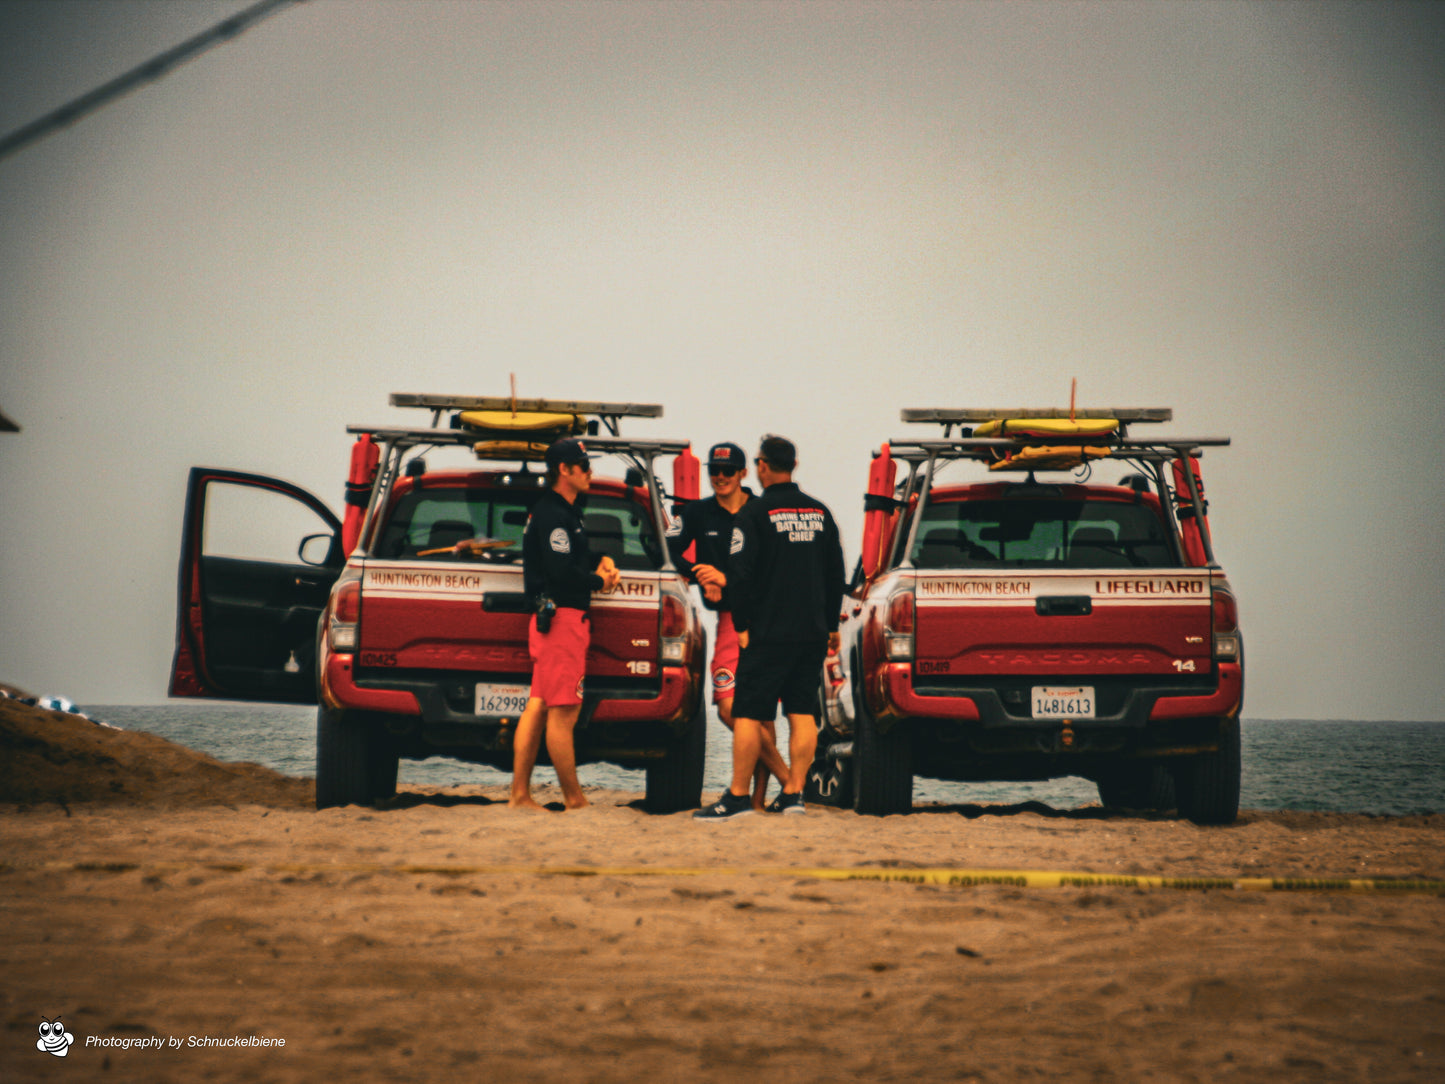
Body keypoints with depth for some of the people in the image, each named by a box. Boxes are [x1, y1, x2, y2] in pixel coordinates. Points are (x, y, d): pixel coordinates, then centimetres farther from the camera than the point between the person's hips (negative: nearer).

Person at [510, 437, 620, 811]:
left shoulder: (563, 512, 19)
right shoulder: (553, 515, -14)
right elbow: (562, 572, -21)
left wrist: (600, 561, 11)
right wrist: (599, 580, -6)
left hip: (547, 619, 11)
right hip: (562, 616, -11)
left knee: (538, 707, 9)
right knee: (563, 712, -7)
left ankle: (520, 794, 10)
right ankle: (574, 800, -5)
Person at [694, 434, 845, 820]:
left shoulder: (754, 514, -8)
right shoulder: (820, 512, 10)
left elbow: (741, 575, -12)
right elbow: (836, 573, 15)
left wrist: (742, 625, -3)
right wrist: (831, 624, 22)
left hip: (768, 633, -5)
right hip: (813, 632, 6)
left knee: (749, 715, -3)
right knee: (802, 713, 8)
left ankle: (738, 795, -4)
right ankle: (793, 793, 5)